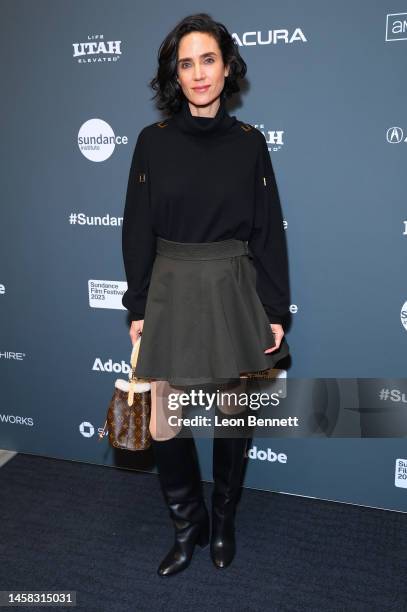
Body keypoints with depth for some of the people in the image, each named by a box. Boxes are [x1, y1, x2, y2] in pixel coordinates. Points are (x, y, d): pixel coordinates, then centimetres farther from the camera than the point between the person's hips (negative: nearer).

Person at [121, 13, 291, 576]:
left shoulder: (249, 143, 1)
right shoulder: (154, 141, 1)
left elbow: (268, 232, 2)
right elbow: (138, 229, 2)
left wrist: (276, 312, -2)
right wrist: (137, 308, 0)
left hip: (234, 294, 0)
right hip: (171, 293, 0)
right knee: (164, 424, 1)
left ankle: (223, 523, 35)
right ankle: (187, 525, 27)